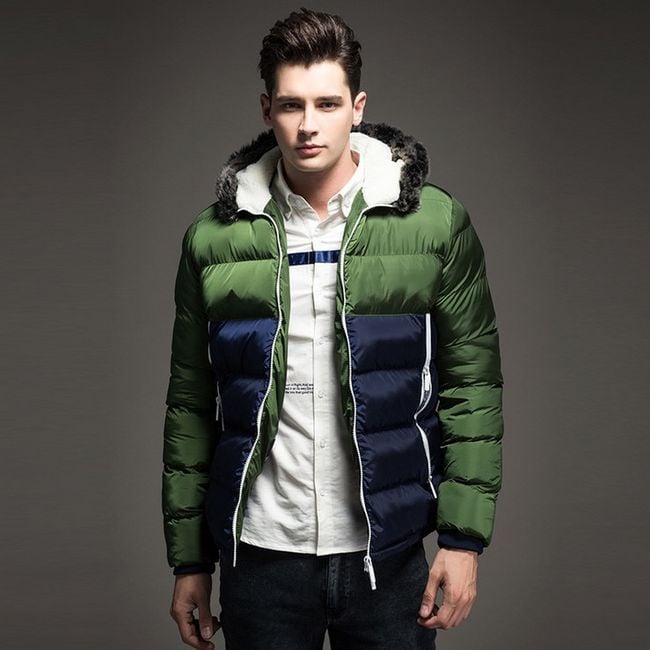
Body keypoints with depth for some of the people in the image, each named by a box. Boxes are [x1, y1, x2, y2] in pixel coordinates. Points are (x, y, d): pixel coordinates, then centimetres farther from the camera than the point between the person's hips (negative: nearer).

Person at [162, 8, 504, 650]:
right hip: (259, 555, 1)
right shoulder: (213, 237, 0)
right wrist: (188, 560, 6)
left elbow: (473, 384, -1)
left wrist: (464, 538, -6)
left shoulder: (436, 222, -3)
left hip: (388, 555, 0)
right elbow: (190, 406, 5)